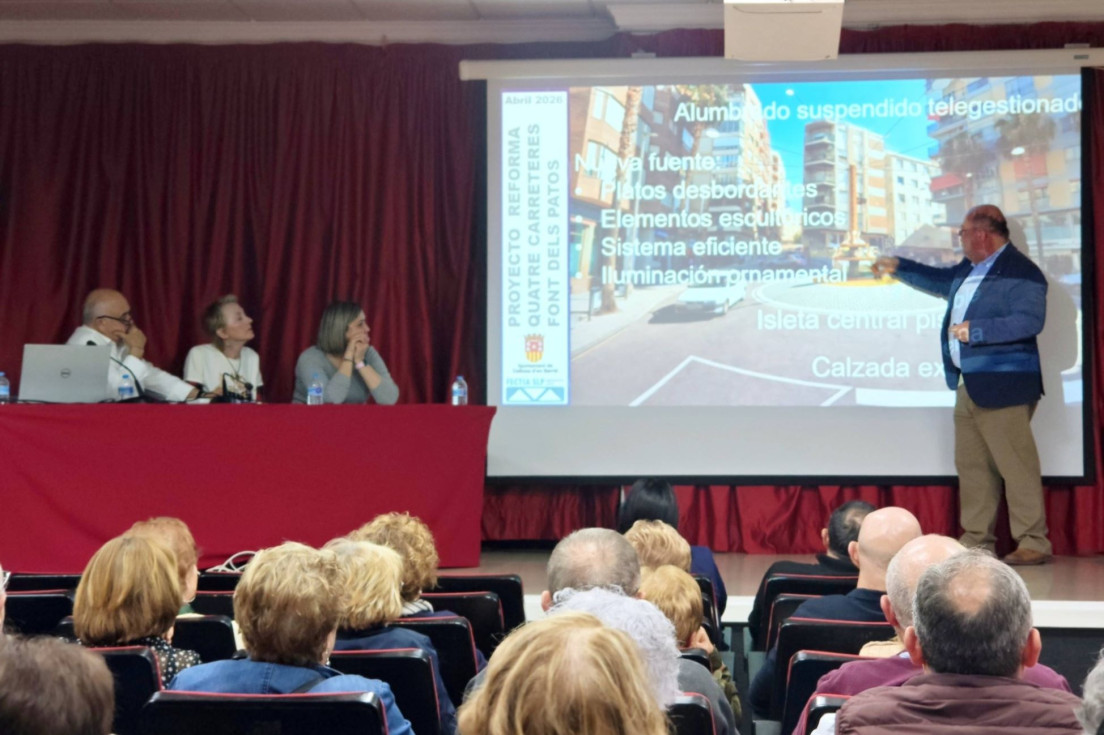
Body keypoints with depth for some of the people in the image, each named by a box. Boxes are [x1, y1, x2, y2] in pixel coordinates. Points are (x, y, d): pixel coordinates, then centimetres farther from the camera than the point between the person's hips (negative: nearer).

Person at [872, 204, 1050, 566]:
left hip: (1002, 385, -10)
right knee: (970, 465, 13)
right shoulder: (970, 268, 16)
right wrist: (898, 267, 35)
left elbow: (1030, 321, -23)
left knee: (1016, 465, -6)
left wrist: (975, 331, -22)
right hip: (968, 384, 10)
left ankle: (1034, 543, 1)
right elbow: (942, 281, 34)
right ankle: (976, 540, 20)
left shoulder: (1021, 272, -13)